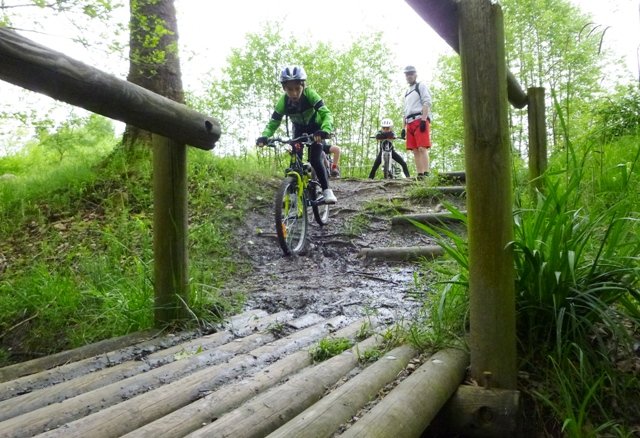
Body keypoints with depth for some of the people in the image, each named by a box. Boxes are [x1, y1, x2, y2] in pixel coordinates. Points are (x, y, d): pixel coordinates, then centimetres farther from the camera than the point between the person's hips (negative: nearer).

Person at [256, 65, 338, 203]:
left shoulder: (310, 94, -33)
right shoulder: (283, 102, -26)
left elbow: (326, 114, -40)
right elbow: (273, 123, -21)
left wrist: (325, 131, -60)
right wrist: (264, 136, -41)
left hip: (316, 127, -3)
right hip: (299, 128, 3)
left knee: (314, 159, -20)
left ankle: (326, 190, -9)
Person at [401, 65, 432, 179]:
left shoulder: (421, 86, 7)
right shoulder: (407, 92, 29)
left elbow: (427, 103, -6)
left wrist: (423, 120, -19)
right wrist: (404, 127, 19)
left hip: (420, 120, -8)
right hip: (410, 123, 8)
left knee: (422, 148, -18)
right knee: (415, 150, 0)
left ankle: (426, 174, -24)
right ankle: (419, 175, -2)